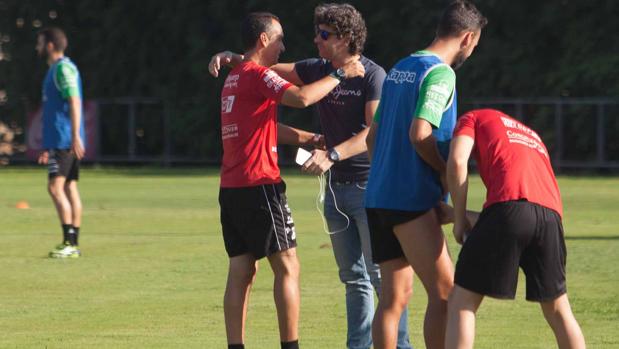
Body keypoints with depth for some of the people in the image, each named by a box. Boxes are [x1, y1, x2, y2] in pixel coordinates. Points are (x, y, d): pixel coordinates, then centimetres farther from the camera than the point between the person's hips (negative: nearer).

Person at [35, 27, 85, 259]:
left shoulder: (63, 68, -10)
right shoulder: (55, 69, 21)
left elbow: (74, 102, -19)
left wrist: (75, 136, -26)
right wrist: (48, 148, 27)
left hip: (65, 141, -10)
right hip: (60, 141, 10)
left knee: (55, 187, -13)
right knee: (70, 188, 7)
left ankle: (69, 243, -17)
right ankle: (73, 245, 6)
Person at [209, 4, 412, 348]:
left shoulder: (373, 75, -12)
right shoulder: (319, 70, 9)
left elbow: (375, 132, -23)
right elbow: (271, 69, 18)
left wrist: (332, 155, -33)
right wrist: (233, 58, 0)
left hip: (369, 185, -7)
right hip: (337, 187, 7)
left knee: (381, 274, -8)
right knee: (353, 278, 11)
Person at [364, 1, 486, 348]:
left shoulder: (399, 69, 16)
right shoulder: (440, 73, -11)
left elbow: (373, 137, 20)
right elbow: (420, 134, -21)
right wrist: (446, 174, -7)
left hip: (379, 198, 9)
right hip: (412, 199, -9)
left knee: (395, 294, 9)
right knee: (444, 292, -6)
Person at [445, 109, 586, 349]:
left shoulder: (473, 118, 23)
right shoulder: (532, 136, 39)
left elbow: (457, 163, 4)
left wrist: (459, 220, 11)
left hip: (508, 205, -5)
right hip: (551, 214, 5)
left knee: (461, 303, 2)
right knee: (558, 311, 20)